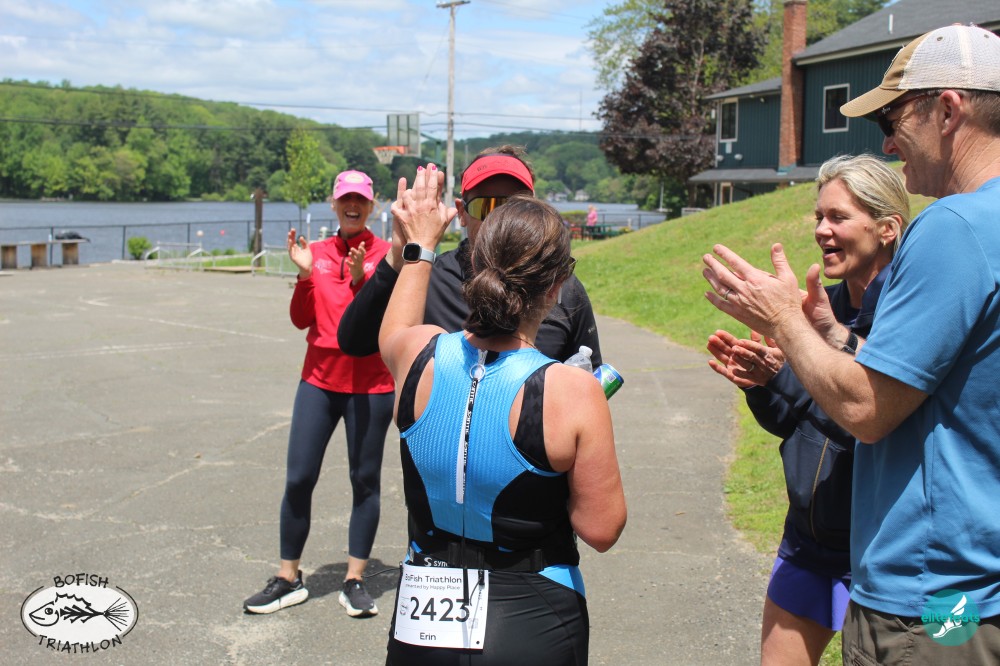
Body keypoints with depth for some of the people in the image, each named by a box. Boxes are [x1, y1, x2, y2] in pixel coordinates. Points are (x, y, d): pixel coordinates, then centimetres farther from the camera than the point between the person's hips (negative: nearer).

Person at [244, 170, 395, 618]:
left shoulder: (385, 253, -3)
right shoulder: (317, 252, 8)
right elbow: (302, 319, 4)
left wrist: (360, 279, -23)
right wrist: (305, 274, -9)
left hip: (370, 384, -3)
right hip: (319, 379, 3)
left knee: (365, 480, 4)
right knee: (298, 479, 2)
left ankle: (355, 582, 15)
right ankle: (288, 580, 14)